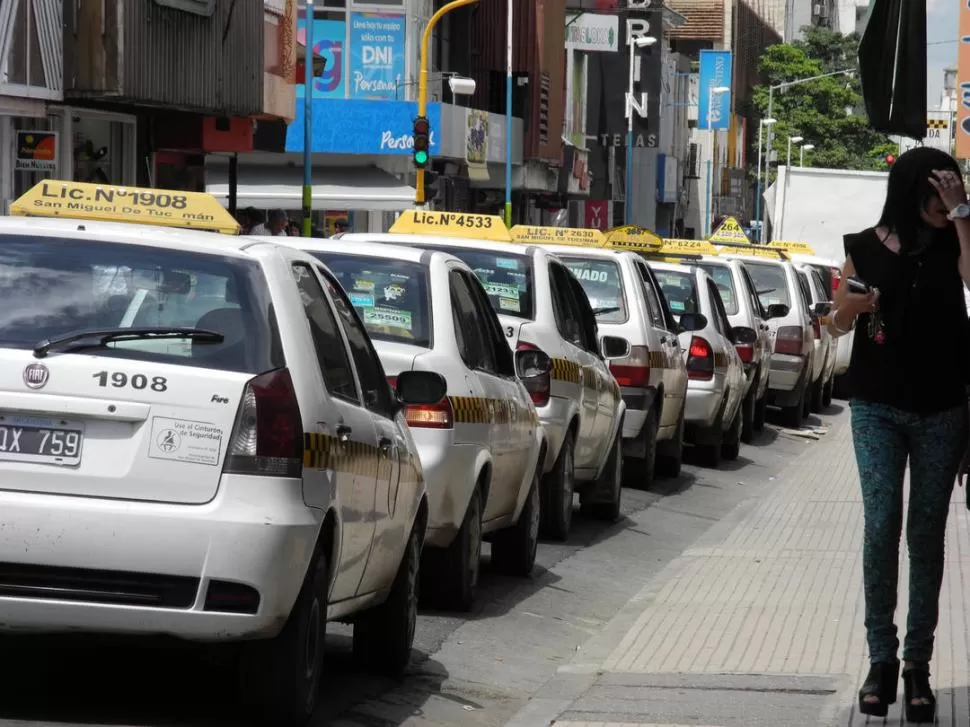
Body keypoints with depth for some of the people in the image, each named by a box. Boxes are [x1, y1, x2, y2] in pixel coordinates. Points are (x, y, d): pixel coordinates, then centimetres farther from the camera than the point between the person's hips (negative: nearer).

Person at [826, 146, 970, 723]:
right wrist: (851, 303, -14)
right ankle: (882, 659, -2)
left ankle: (918, 665, 6)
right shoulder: (866, 248, -1)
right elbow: (837, 326, 8)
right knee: (881, 528, -8)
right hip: (878, 409, 0)